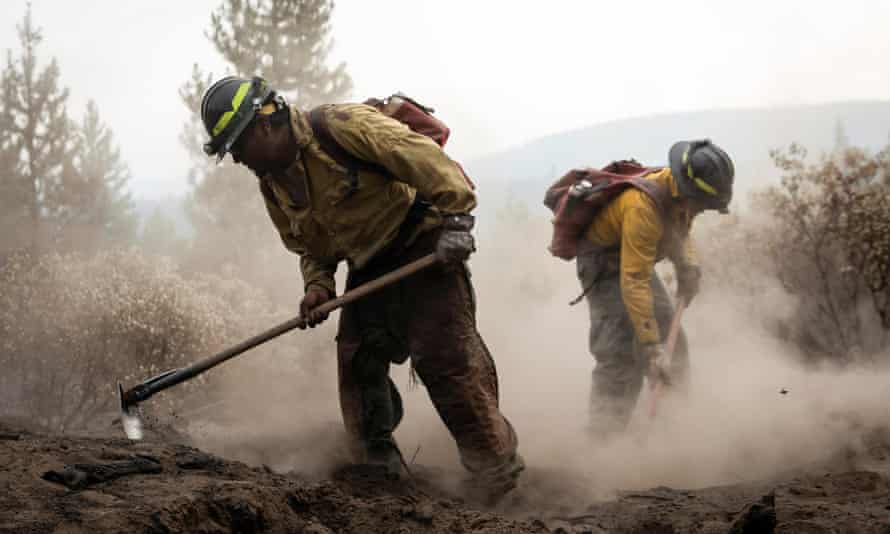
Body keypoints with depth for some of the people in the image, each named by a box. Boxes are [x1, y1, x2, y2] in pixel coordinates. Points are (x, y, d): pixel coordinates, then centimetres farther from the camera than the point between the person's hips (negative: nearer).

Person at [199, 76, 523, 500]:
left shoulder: (341, 127, -20)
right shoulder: (274, 186, 6)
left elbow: (428, 159, -23)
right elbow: (312, 248, 17)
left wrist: (456, 218, -27)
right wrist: (317, 285, -3)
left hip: (424, 247, -8)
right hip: (368, 269, 8)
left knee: (444, 355, -17)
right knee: (357, 365, 2)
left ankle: (500, 476, -13)